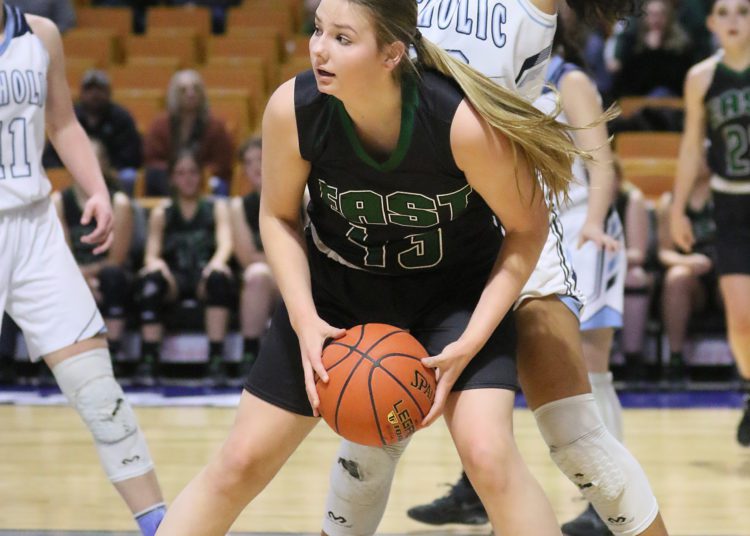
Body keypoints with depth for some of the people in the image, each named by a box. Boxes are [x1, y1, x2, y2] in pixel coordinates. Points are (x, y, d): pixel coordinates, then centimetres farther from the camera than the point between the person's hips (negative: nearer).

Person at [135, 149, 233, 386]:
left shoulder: (217, 207, 16)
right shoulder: (161, 213, 18)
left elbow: (225, 242, -2)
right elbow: (151, 254, 8)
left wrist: (218, 261, -27)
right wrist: (155, 263, -19)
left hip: (204, 277, -1)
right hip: (175, 280, 1)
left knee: (219, 277, -36)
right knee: (151, 280, -33)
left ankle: (216, 357, -37)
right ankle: (149, 358, -37)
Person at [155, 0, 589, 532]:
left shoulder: (465, 123, -33)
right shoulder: (293, 109, -25)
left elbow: (527, 228, -16)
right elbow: (279, 216, -5)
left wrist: (469, 344, -23)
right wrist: (305, 319, -19)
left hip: (455, 287, -2)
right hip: (338, 285, 2)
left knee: (489, 454, -20)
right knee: (242, 462, 2)